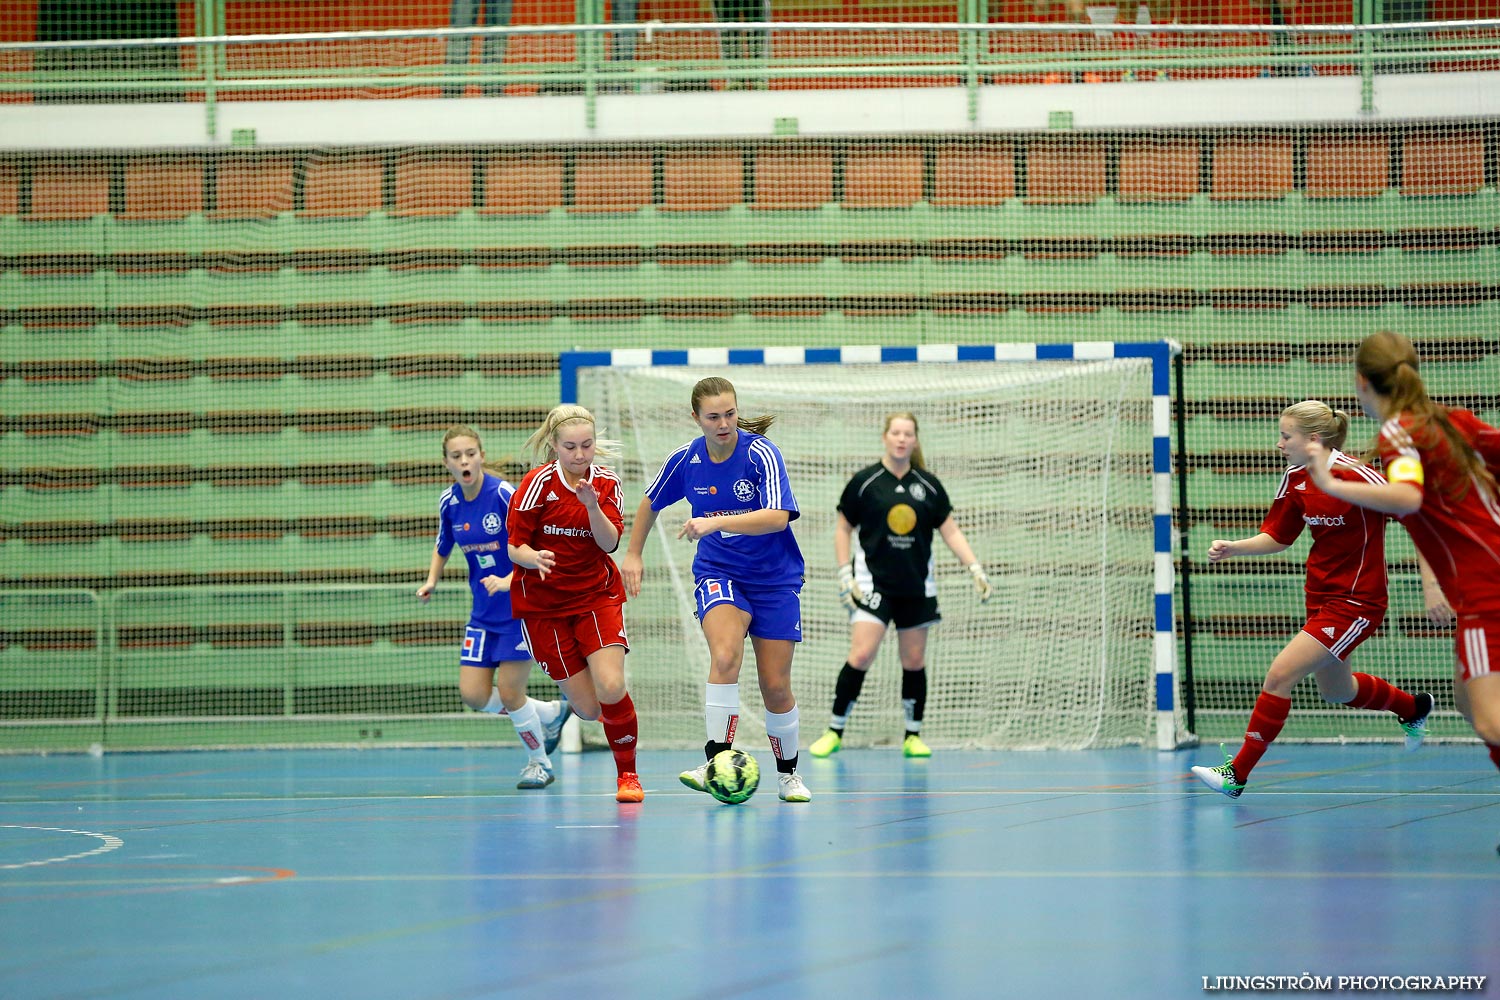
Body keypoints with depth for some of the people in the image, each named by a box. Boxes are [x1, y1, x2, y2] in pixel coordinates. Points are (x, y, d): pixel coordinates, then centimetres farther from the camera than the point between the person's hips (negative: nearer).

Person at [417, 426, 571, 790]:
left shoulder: (503, 494, -19)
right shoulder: (449, 502, 0)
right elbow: (442, 548, 19)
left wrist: (509, 580, -35)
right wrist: (431, 581, 3)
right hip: (483, 611, 6)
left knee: (509, 693, -7)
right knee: (474, 695, -1)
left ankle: (539, 762, 18)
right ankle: (551, 713, 23)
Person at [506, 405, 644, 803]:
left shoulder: (606, 482, -2)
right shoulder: (539, 482, -12)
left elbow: (609, 543, -12)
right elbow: (515, 547, -10)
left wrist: (592, 505, -29)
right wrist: (535, 558, -33)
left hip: (597, 594, 2)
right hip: (543, 602, -2)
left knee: (611, 688, -19)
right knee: (588, 708, -6)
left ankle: (627, 774, 4)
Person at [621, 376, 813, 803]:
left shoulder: (761, 454, -17)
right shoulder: (685, 460, -6)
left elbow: (778, 517, -31)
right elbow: (650, 503, 15)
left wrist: (715, 522, -38)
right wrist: (633, 553, 18)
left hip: (775, 579, -1)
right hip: (718, 572, 1)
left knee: (776, 687, 2)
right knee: (725, 655, -29)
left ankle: (788, 773, 25)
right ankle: (717, 761, -32)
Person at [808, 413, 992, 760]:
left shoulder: (928, 486, 4)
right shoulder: (864, 482, -3)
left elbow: (950, 532, 7)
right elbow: (843, 529, 4)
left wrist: (975, 568, -4)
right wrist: (845, 575, -4)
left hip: (916, 585, 3)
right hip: (873, 582, -3)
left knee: (914, 661, 6)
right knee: (862, 654, -15)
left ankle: (913, 737, 16)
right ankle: (834, 732, -6)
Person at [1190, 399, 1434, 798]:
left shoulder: (1355, 475, -23)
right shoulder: (1295, 479, 0)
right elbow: (1277, 537, 11)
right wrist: (1233, 548, -6)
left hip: (1355, 601, -9)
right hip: (1321, 596, 9)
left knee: (1279, 675, -15)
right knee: (1337, 691, 25)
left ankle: (1237, 773, -9)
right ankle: (1413, 707, 53)